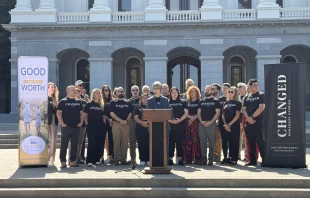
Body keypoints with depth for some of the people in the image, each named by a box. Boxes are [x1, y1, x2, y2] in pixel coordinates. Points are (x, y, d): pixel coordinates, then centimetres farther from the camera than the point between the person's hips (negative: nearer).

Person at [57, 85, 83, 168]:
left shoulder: (78, 102, 13)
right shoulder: (63, 101, -1)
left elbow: (81, 113, 17)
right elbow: (58, 113, -4)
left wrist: (81, 122, 4)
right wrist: (62, 123, -12)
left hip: (76, 127, 5)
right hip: (66, 126, -4)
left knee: (74, 145, 7)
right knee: (64, 145, -2)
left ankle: (73, 161, 14)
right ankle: (63, 161, 5)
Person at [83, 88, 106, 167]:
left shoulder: (102, 105, 14)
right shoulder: (89, 104, 3)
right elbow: (84, 115, 2)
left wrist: (104, 123, 4)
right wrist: (87, 123, -7)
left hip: (101, 126, 4)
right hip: (91, 126, -4)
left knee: (100, 143, 3)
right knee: (91, 143, -8)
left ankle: (97, 160, 13)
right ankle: (89, 161, -7)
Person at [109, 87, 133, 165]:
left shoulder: (128, 102, 14)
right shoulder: (113, 102, 7)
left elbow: (130, 113, 8)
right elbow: (112, 113, -2)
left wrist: (126, 120, -9)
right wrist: (120, 120, -12)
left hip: (126, 124, 2)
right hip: (116, 124, -2)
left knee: (125, 142, 2)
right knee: (116, 142, -5)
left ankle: (123, 159, 7)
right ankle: (116, 159, -1)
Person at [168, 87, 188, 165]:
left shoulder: (183, 102, 10)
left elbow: (186, 113, 4)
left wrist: (180, 120, -10)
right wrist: (170, 120, -11)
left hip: (181, 124, 0)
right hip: (170, 125, 1)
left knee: (179, 142, 0)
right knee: (170, 142, -1)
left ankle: (180, 159, 4)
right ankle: (170, 158, 3)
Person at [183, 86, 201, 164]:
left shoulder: (200, 102, 5)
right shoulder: (187, 102, 16)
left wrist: (194, 117, -11)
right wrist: (190, 117, -6)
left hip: (197, 122, -3)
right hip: (188, 122, 3)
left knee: (196, 139, -9)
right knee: (188, 140, -3)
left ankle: (197, 158, -5)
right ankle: (188, 158, 1)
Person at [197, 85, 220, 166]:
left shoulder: (215, 101, 5)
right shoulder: (201, 101, 15)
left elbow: (217, 113, -2)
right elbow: (198, 112, 12)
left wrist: (210, 122, -13)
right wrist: (201, 121, -7)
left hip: (211, 124, -3)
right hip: (202, 124, 3)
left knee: (211, 142, -2)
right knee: (202, 142, 3)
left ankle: (210, 159, 2)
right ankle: (203, 159, 8)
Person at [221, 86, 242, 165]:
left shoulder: (237, 103, 1)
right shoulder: (225, 103, 15)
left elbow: (237, 115, -6)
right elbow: (223, 115, 11)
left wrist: (229, 124, -12)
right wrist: (225, 124, -4)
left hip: (234, 125, -4)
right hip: (226, 126, 4)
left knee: (234, 142, -2)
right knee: (225, 141, 3)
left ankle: (234, 159, 2)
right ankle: (226, 158, 10)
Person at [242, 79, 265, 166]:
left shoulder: (261, 95, 0)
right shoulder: (246, 97, 14)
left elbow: (261, 108, -10)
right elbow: (243, 109, 9)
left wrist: (252, 117, -12)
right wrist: (248, 118, -8)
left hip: (258, 122, -5)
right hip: (248, 123, 5)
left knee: (260, 141, -7)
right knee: (251, 142, 8)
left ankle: (264, 159, -2)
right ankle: (252, 160, 14)